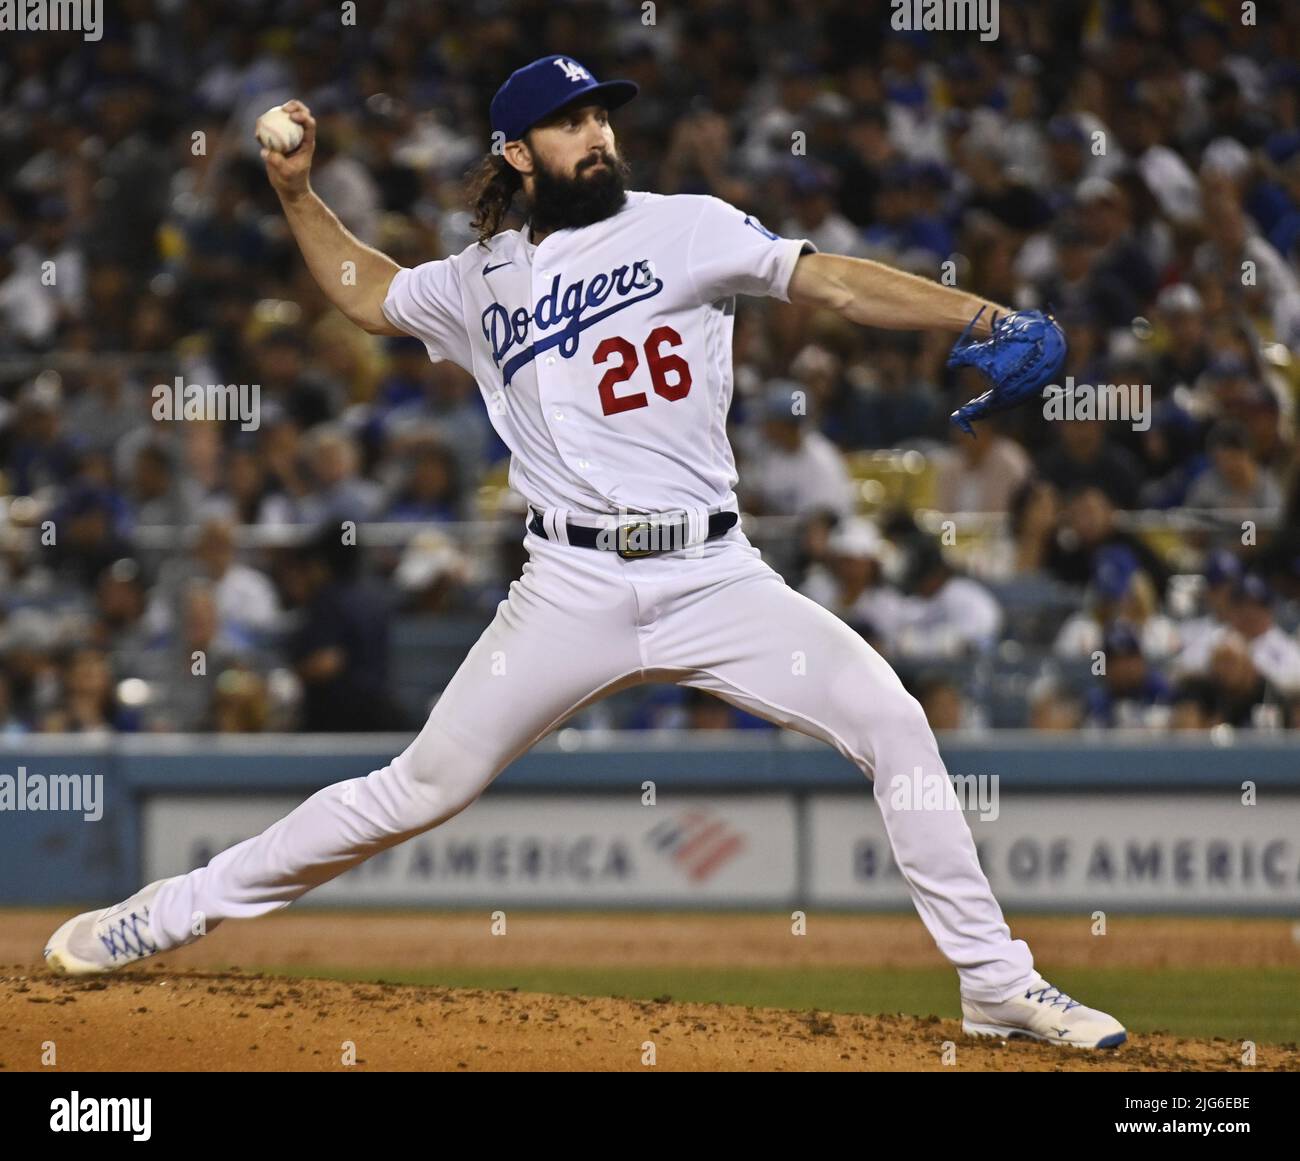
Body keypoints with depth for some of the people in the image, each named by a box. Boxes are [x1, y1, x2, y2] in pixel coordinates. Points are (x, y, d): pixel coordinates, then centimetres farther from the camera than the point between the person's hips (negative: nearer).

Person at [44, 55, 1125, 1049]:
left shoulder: (687, 228, 2)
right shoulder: (481, 283, 12)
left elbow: (836, 282, -9)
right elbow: (367, 292, 31)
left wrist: (983, 315, -22)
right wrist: (297, 194, 19)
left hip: (715, 577, -1)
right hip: (573, 590, 1)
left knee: (891, 720, -16)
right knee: (421, 789, 1)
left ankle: (997, 983, -6)